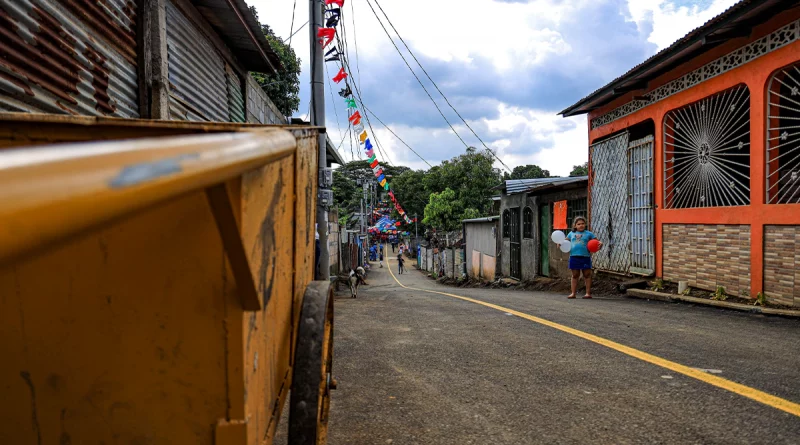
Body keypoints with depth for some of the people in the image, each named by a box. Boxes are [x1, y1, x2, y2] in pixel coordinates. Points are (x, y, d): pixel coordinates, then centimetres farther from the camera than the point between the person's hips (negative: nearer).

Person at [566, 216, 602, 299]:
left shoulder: (589, 234, 4)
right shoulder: (571, 234, 12)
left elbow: (597, 241, 2)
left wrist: (600, 243, -20)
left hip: (585, 257, -2)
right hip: (574, 257, 3)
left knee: (587, 275, 3)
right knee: (575, 275, 10)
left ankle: (588, 293, 8)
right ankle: (573, 293, 14)